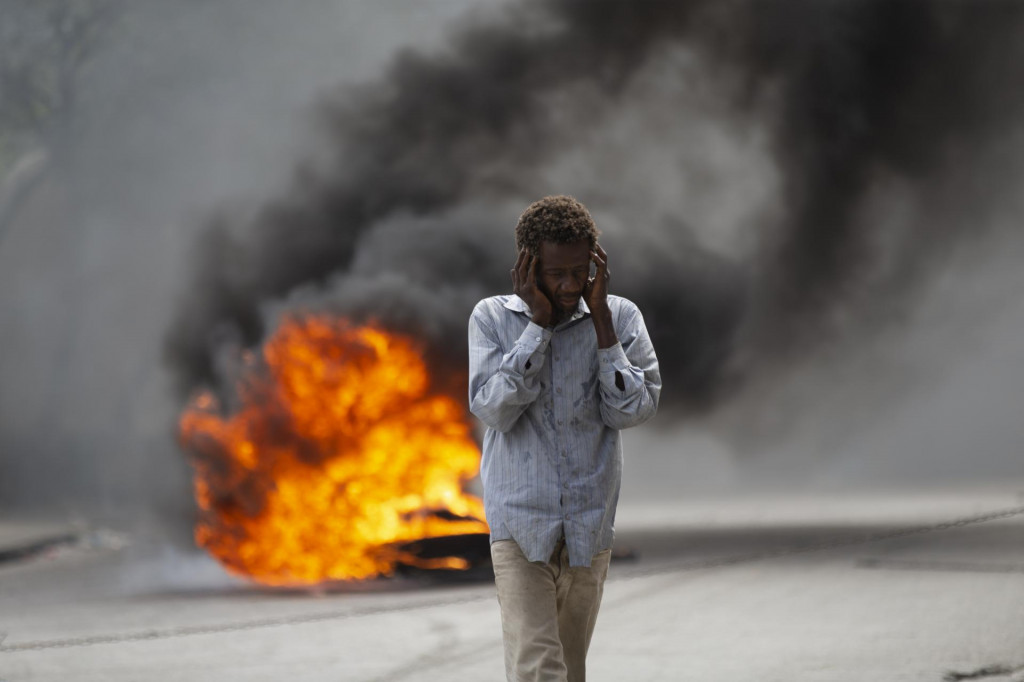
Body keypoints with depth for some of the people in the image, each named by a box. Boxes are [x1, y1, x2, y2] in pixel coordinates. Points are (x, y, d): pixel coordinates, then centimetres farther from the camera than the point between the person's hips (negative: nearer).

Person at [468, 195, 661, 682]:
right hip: (520, 522, -2)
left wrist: (600, 318, -13)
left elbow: (633, 409, -10)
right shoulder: (491, 318, -2)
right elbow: (493, 409, -14)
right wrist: (538, 322, -15)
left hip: (589, 525, 2)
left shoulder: (619, 317, 0)